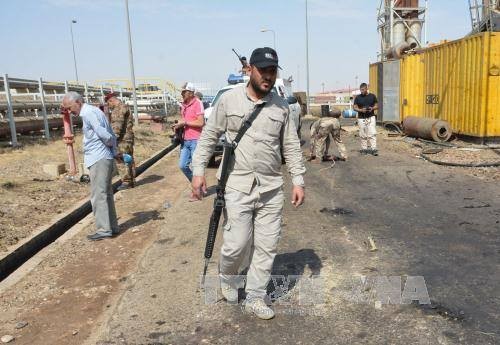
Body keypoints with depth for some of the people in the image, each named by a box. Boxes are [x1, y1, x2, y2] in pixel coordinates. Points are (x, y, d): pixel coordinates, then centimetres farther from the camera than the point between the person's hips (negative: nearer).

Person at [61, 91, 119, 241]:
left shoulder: (88, 113, -14)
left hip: (98, 159, -10)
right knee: (106, 194, 14)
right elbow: (111, 135, 16)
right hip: (104, 158, 10)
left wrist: (111, 145, -1)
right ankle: (112, 226, 20)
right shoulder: (94, 111, 17)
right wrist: (115, 151, 12)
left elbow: (104, 135, -21)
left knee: (98, 195, -6)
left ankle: (104, 229, -1)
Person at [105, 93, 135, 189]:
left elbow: (118, 123, -19)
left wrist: (115, 135, -24)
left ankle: (126, 182, -11)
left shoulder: (121, 107, -9)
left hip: (123, 138, -11)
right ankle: (132, 181, 15)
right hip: (127, 138, 11)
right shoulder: (124, 107, 23)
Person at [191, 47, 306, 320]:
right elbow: (209, 136, 3)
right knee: (237, 244, -2)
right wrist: (198, 170, -5)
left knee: (267, 246, 6)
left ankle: (255, 298, 23)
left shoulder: (281, 106, 7)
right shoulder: (229, 100, 0)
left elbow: (291, 147, 10)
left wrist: (298, 181, 4)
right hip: (237, 186, -3)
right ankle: (227, 278, 31)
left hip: (271, 188, 3)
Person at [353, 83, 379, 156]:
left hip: (371, 117, -1)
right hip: (361, 118, 1)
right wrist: (361, 110, -14)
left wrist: (372, 108, -11)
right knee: (363, 135, 3)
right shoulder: (357, 97, 5)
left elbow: (377, 106, 11)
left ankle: (373, 149, -9)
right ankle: (364, 149, 12)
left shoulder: (372, 96, 5)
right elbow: (355, 107, 6)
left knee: (372, 133, -8)